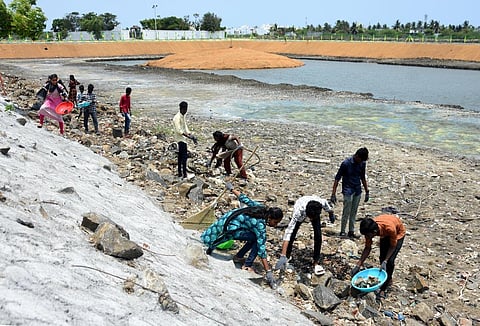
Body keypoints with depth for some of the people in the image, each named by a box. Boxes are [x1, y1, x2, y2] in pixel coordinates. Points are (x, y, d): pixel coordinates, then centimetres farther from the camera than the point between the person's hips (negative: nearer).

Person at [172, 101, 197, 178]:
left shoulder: (183, 116, 12)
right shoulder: (177, 117, -17)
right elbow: (178, 130, -23)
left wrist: (192, 136, 7)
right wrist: (187, 136, -30)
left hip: (183, 138, 10)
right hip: (180, 138, -10)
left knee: (180, 156, 13)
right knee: (184, 155, -13)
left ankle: (180, 173, 20)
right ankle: (184, 174, -13)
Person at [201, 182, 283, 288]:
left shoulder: (261, 208, -8)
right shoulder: (260, 225, -27)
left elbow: (245, 199, 4)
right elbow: (261, 249, -30)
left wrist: (232, 189, 20)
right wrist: (269, 272, -30)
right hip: (228, 229, -9)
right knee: (258, 240, -18)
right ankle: (247, 266, -8)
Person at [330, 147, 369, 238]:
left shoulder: (362, 163, 1)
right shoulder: (346, 163, -15)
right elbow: (337, 179, -12)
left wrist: (367, 191, 16)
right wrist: (333, 194, -15)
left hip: (357, 191, 5)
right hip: (348, 190, -5)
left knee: (354, 212, 10)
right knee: (346, 212, -6)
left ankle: (351, 232, 18)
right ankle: (342, 231, 5)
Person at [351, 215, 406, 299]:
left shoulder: (390, 228, -44)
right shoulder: (369, 229, -29)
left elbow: (392, 246, -25)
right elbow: (367, 248, -16)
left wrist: (385, 261, -32)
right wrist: (358, 265, -19)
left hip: (398, 233, -5)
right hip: (385, 234, 5)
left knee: (390, 260, -15)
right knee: (382, 258, 2)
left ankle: (383, 288, -6)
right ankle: (388, 280, 26)